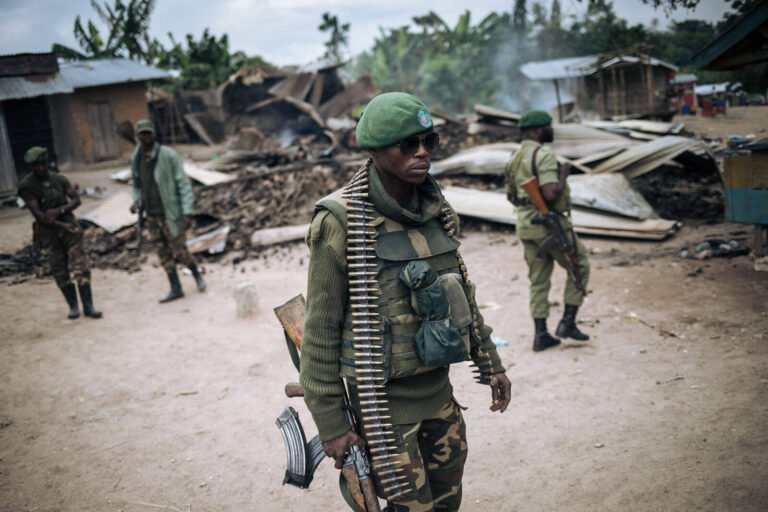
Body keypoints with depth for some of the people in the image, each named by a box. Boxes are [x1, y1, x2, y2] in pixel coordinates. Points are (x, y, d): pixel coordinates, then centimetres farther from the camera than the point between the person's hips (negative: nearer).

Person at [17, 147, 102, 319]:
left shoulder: (59, 180, 4)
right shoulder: (26, 186, -6)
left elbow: (76, 200, -1)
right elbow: (38, 213, -12)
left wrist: (59, 210, -19)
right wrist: (63, 225, -17)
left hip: (69, 226, 1)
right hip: (48, 232, -1)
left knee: (80, 266, -6)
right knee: (60, 272, 5)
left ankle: (88, 306, -3)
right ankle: (73, 306, 17)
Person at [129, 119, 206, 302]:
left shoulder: (168, 155, -11)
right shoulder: (137, 158, 5)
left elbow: (184, 184, -11)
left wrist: (186, 212, -17)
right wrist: (136, 201, -1)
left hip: (171, 212, -5)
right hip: (152, 215, 5)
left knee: (179, 251, -2)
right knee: (164, 253, 8)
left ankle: (196, 274, 26)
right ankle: (175, 289, 16)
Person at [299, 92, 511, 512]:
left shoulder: (434, 209, 2)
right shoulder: (341, 223, -17)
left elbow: (461, 290, 14)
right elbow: (321, 331, -13)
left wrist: (490, 364, 16)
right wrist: (330, 425, -10)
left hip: (438, 389, 6)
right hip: (386, 399, -6)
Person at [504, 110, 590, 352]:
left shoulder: (515, 158, 11)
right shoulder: (544, 155, -17)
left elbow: (511, 195, 17)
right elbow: (551, 194, -27)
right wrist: (563, 176, -11)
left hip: (525, 225, 8)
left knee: (539, 280, 13)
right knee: (580, 267, 11)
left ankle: (541, 335, 14)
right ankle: (568, 322, 10)